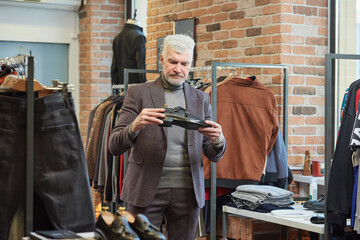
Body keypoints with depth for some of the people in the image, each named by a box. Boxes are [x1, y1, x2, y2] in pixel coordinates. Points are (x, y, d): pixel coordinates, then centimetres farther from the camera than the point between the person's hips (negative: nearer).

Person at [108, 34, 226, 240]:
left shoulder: (201, 99, 11)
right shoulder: (138, 93, 2)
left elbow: (214, 155, 9)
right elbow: (114, 146, -4)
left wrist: (218, 140, -15)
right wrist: (136, 126, -25)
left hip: (188, 191, 3)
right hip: (147, 190, -2)